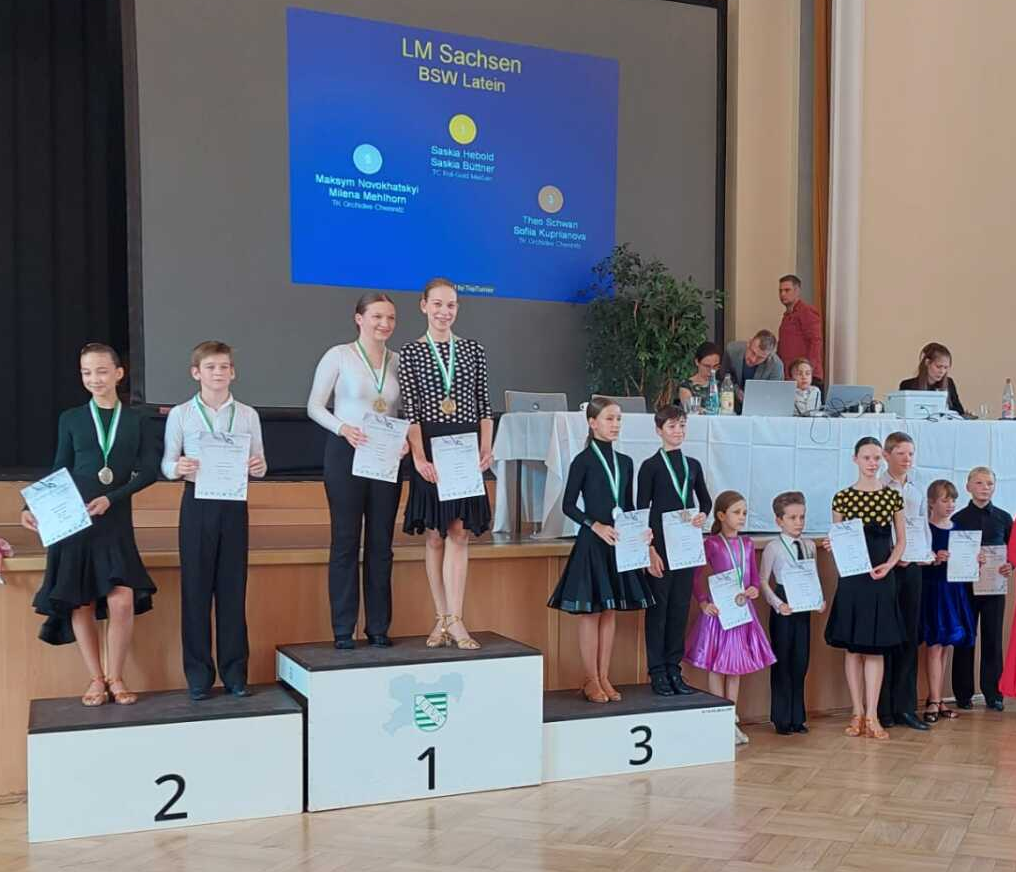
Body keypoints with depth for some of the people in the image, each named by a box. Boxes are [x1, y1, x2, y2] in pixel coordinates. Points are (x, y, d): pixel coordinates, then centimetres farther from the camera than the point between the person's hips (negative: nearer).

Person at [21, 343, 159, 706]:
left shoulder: (138, 421, 7)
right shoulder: (71, 420, 8)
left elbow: (150, 470, -2)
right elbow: (58, 473, 11)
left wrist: (111, 499, -13)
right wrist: (35, 507, -3)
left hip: (116, 522, -1)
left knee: (122, 601, -11)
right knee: (80, 604, 3)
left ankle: (115, 678, 8)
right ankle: (96, 679, 17)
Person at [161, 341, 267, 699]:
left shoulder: (247, 415, 8)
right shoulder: (180, 414, 3)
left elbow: (259, 464, 7)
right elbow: (167, 463, 1)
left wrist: (258, 468, -16)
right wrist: (178, 468, -21)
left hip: (234, 503, 1)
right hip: (197, 503, -1)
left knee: (233, 587, 5)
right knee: (196, 587, 2)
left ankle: (234, 670, 14)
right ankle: (198, 673, 12)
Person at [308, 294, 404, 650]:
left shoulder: (398, 362, 9)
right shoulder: (338, 356, -2)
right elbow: (314, 406, -2)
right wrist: (343, 428, -18)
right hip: (346, 452, -4)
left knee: (381, 543, 7)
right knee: (345, 541, 1)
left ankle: (378, 627, 17)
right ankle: (343, 629, 10)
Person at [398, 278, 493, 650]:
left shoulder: (474, 351, 10)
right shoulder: (410, 353, 3)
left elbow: (484, 405, 9)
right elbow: (410, 410, -3)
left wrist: (486, 449, -3)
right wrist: (419, 456, -13)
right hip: (430, 450, -1)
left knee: (459, 532, -3)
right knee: (435, 535, 4)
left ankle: (454, 619, -4)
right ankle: (443, 619, 12)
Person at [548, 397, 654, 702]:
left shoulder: (625, 462, 10)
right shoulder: (583, 460, -6)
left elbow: (629, 506, 15)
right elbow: (568, 505, -7)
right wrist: (597, 526, -19)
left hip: (619, 543, 5)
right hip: (591, 543, -5)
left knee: (610, 611, 9)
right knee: (590, 612, 0)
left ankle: (604, 678, 17)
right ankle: (591, 681, 9)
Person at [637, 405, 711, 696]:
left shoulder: (692, 465, 10)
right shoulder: (651, 466, -3)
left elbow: (705, 499, 22)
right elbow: (641, 511, -5)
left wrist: (702, 515, -1)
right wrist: (650, 550, -12)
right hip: (660, 545, -4)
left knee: (680, 607, 8)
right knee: (658, 608, 0)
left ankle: (674, 669, 17)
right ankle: (657, 673, 8)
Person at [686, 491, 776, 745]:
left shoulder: (747, 544, 7)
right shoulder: (711, 544, -9)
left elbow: (754, 575, 12)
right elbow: (698, 578, -8)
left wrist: (754, 589, -9)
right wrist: (703, 603, -19)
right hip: (719, 609, -5)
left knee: (736, 666, 12)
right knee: (717, 666, 3)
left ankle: (731, 720, 22)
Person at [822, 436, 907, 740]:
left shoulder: (893, 496, 4)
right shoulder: (842, 497, 2)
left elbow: (901, 540, 8)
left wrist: (888, 565, -7)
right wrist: (831, 546, -15)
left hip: (882, 578, 0)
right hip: (851, 578, 0)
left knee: (875, 647, 2)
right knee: (853, 647, 4)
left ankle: (872, 716, 5)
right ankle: (858, 714, 12)